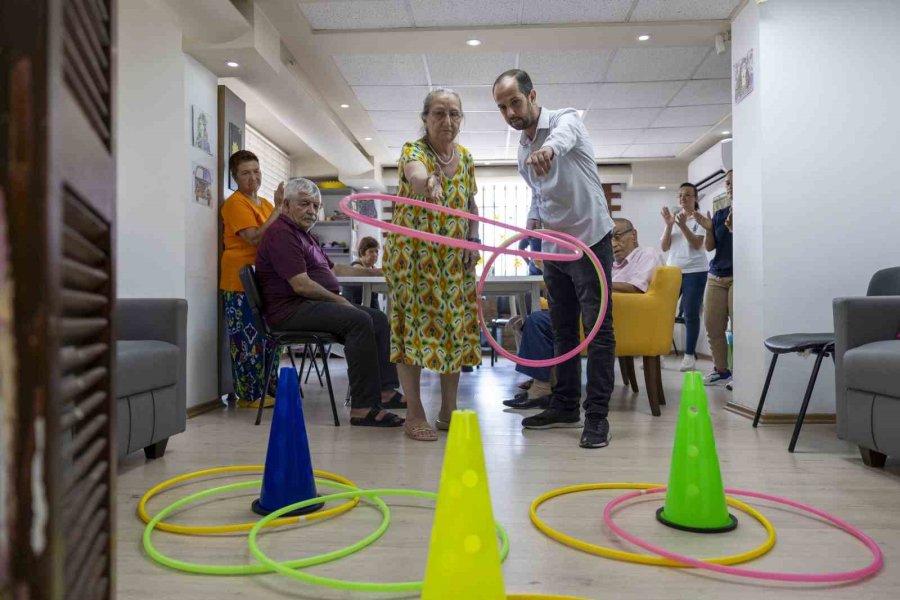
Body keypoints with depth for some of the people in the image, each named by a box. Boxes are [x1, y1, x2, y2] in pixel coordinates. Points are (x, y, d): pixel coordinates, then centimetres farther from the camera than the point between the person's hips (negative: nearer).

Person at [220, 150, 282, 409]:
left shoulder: (264, 203, 17)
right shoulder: (235, 203, -8)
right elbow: (254, 238, -21)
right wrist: (278, 210, -21)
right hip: (241, 283, -9)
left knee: (268, 336, 13)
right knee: (249, 338, -6)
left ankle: (268, 388, 24)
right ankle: (250, 394, 3)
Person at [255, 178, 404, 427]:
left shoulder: (305, 234, 23)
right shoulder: (281, 233, -11)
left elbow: (333, 268, 33)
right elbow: (301, 285, -21)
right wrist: (338, 300, -9)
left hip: (315, 304, 11)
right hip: (291, 309, -11)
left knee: (379, 319, 2)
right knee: (359, 320, -28)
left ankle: (385, 390, -4)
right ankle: (362, 408, -30)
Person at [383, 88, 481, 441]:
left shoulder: (465, 157, 8)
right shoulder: (413, 150, -11)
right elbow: (415, 174, -37)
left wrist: (473, 240, 1)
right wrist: (429, 182, -59)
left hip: (453, 259, 6)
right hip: (412, 255, -5)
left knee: (455, 327, 6)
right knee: (414, 325, -4)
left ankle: (449, 410, 18)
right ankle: (414, 414, 6)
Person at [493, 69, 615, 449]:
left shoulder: (565, 120, -11)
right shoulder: (523, 148, 11)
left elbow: (564, 135, -38)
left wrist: (550, 148, -61)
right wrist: (532, 220, 3)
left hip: (590, 239, -8)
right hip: (554, 247, 8)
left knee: (598, 328, -6)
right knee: (562, 329, 12)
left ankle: (597, 415, -2)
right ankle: (565, 407, 22)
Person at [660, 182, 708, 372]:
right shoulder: (673, 217, 11)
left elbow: (697, 244, -12)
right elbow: (664, 247, 4)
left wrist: (683, 225, -24)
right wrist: (669, 225, -10)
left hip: (694, 271, -3)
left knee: (691, 314, -2)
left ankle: (689, 354, 6)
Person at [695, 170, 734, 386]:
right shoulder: (719, 214, 14)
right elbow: (710, 247, 13)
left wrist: (734, 228, -21)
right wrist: (709, 229, -4)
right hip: (716, 276, 6)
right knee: (712, 326, 4)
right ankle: (720, 370, 15)